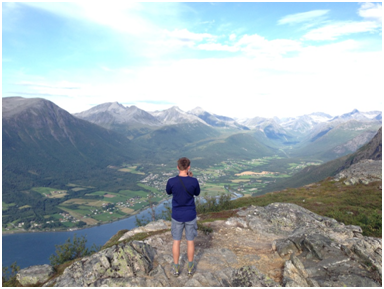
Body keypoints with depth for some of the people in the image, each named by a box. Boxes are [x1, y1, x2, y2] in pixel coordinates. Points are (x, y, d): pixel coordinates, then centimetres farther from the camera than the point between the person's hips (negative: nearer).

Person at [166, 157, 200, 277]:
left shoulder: (171, 181, -18)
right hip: (190, 216, 0)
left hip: (177, 216, 0)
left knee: (176, 241, 15)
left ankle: (176, 267, 26)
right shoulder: (194, 181, -18)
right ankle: (190, 266, 29)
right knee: (190, 241, 16)